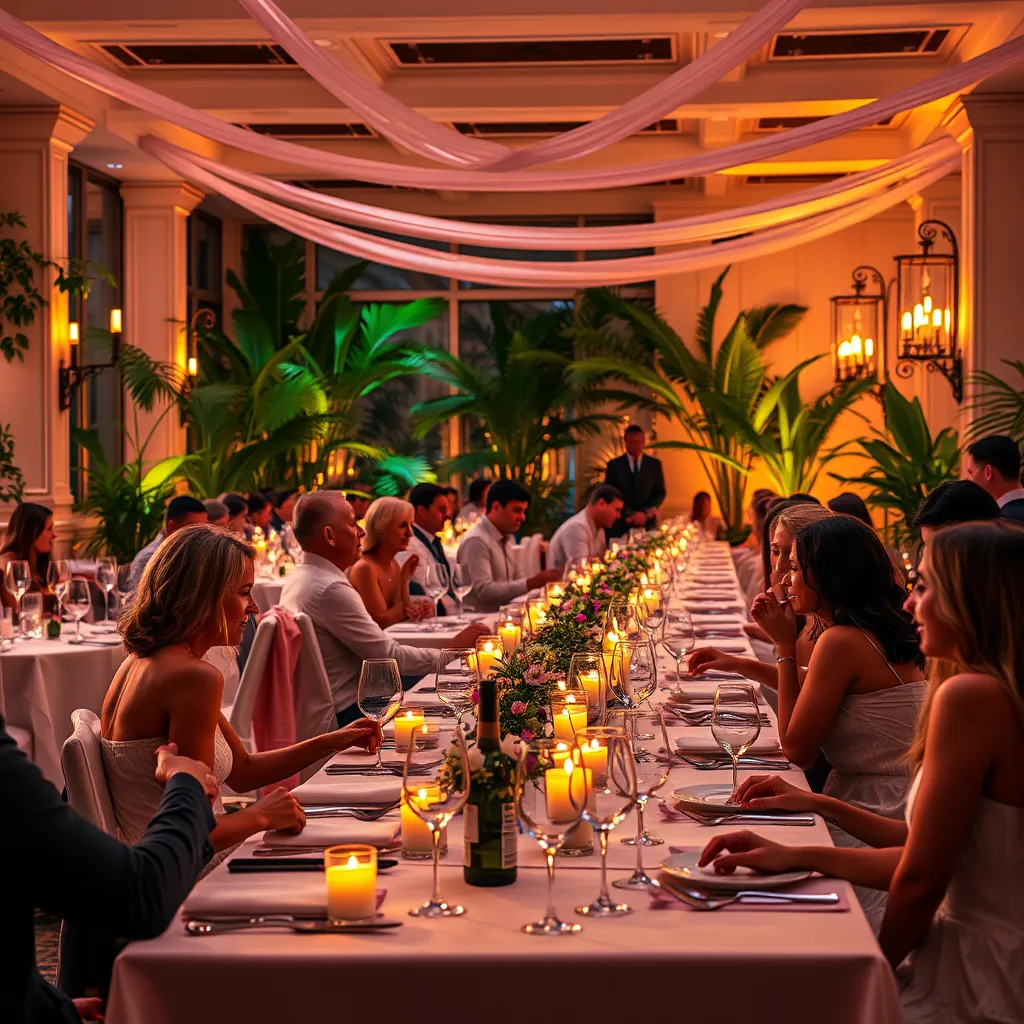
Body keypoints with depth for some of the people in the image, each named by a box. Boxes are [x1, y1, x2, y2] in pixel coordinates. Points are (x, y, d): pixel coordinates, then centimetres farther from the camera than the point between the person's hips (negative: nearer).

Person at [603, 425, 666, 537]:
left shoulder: (654, 464, 8)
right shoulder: (614, 465, 4)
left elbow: (660, 493, 9)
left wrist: (646, 513, -7)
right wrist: (631, 514, -10)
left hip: (647, 523, 1)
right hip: (621, 524, -1)